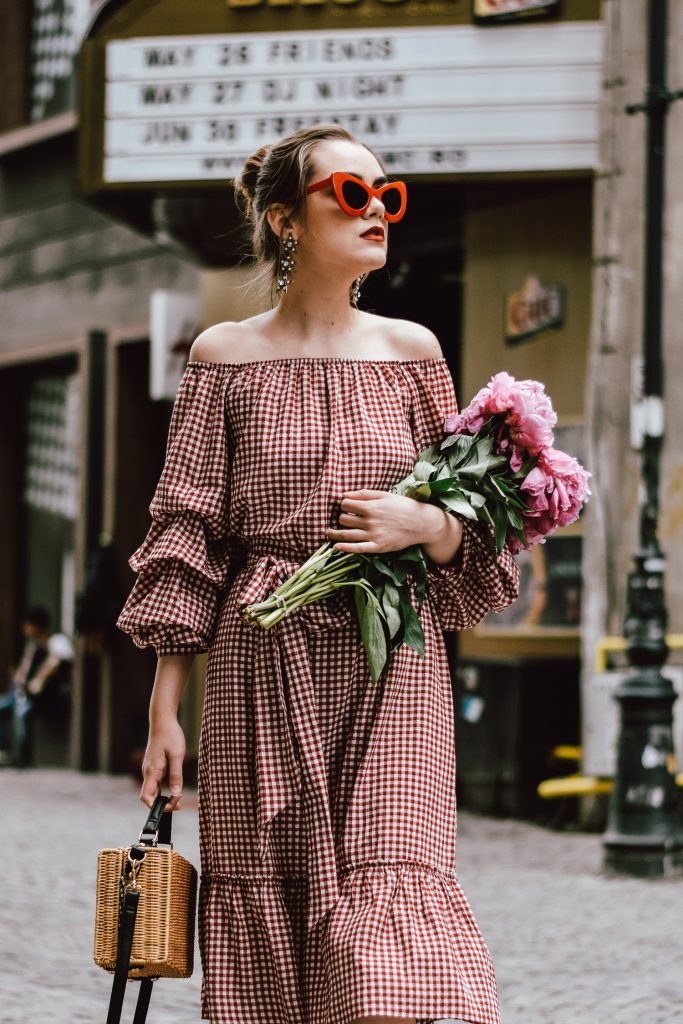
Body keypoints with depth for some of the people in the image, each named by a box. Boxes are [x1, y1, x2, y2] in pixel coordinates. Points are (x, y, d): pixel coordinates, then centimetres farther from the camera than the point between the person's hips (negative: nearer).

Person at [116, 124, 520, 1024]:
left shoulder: (411, 352, 8)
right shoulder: (225, 357, 5)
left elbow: (466, 532, 13)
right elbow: (187, 541, 4)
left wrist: (429, 528, -11)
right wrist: (164, 711, 0)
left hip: (390, 672, 0)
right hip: (265, 670, 0)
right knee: (266, 906, 1)